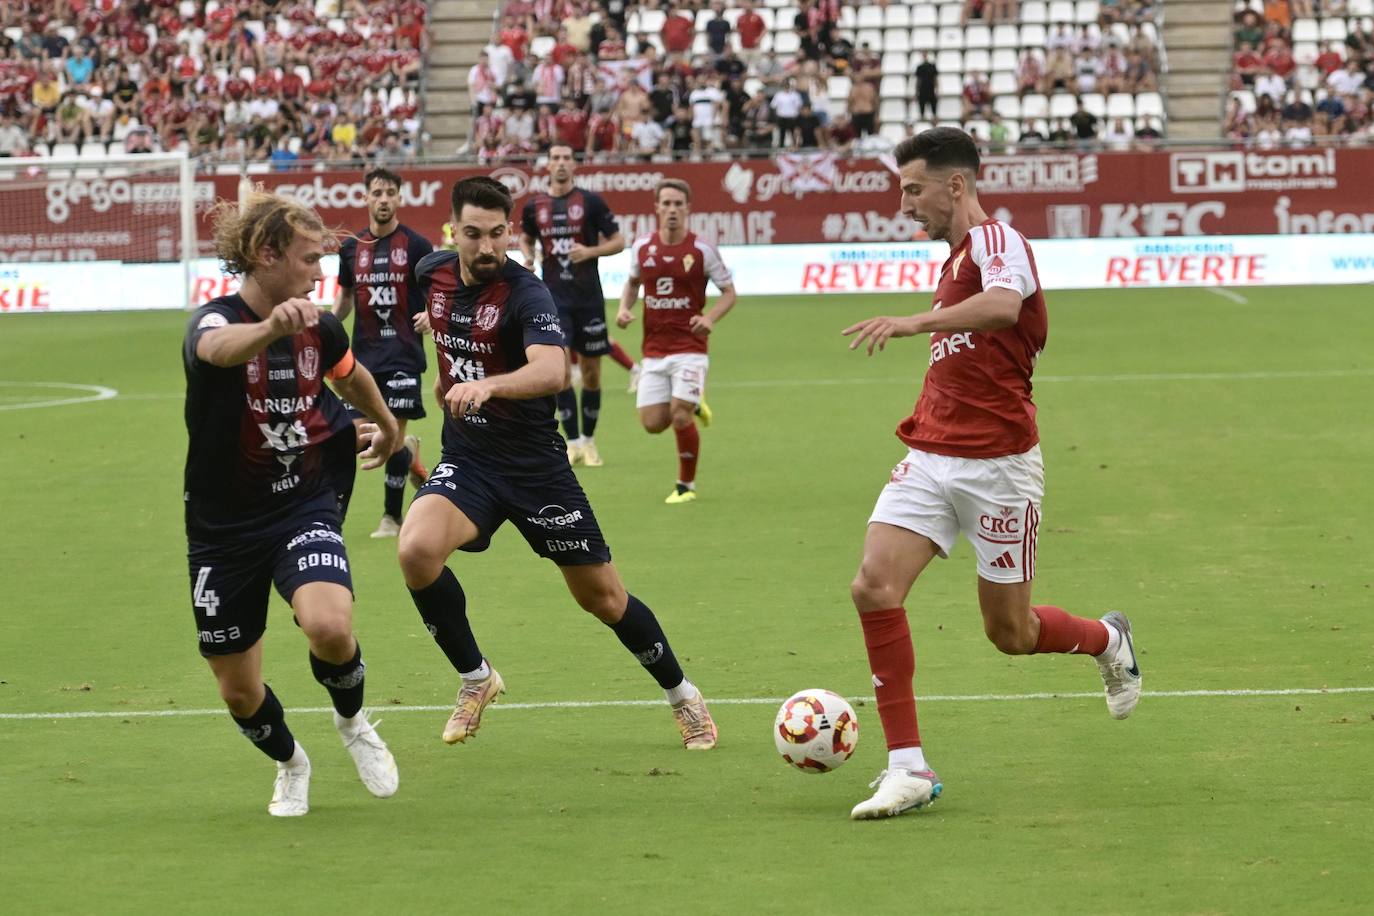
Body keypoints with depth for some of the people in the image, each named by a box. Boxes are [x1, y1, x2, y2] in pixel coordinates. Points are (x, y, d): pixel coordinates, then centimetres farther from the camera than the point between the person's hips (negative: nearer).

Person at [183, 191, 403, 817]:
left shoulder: (319, 328, -3)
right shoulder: (215, 321, -19)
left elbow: (353, 376, 22)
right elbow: (221, 348, -47)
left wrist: (388, 427, 38)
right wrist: (272, 327, -68)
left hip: (305, 508, 2)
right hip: (224, 526, -2)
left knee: (329, 627, -28)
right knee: (238, 692, 6)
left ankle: (353, 722, 5)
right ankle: (290, 764, 40)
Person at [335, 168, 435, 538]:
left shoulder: (415, 245, -4)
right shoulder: (352, 247, 8)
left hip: (403, 355, -4)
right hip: (364, 355, 4)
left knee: (394, 438, -7)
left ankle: (391, 517, 8)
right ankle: (410, 454, 31)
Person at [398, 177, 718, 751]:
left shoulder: (525, 293, -21)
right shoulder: (433, 274, -2)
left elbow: (552, 371, -41)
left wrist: (487, 385, -57)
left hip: (534, 463, -4)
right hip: (466, 461, 4)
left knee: (602, 597, 5)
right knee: (416, 550, -26)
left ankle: (682, 696, 30)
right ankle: (475, 678, -4)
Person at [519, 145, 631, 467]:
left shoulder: (591, 202, -4)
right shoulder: (534, 206, 4)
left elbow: (618, 241, 0)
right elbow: (526, 238, 23)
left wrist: (590, 252, -17)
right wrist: (528, 256, 1)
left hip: (588, 297, -1)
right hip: (553, 298, 1)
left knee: (591, 371, 6)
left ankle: (588, 440, 22)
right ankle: (573, 441, -4)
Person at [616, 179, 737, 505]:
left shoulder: (702, 250, -6)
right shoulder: (642, 248, 3)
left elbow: (729, 292, 2)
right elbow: (632, 282, 22)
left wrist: (710, 317, -17)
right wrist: (624, 308, 2)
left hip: (689, 348, -4)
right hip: (654, 352, 4)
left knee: (680, 417, -15)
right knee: (652, 423, -2)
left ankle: (686, 486, 7)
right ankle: (693, 406, 32)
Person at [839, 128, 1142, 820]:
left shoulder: (993, 238, -11)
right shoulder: (955, 260, 18)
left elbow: (1003, 305, -35)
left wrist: (914, 322, -46)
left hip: (996, 464, -8)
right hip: (930, 458, 8)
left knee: (1010, 632, 3)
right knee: (874, 586, -14)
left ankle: (1109, 642, 38)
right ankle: (908, 769, -11)